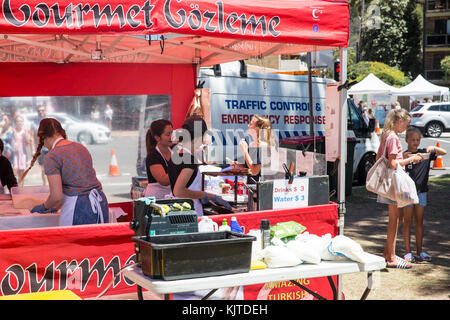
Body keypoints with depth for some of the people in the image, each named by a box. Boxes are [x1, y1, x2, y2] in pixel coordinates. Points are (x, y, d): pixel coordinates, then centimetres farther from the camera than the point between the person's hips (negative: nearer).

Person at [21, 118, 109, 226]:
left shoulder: (51, 157, -8)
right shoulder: (80, 147, 12)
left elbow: (57, 196, -13)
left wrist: (44, 207, 9)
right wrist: (58, 206, 28)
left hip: (79, 209, -6)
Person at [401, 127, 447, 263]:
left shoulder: (425, 153, 5)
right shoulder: (404, 155, -4)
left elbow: (444, 152, 2)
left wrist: (433, 148, -16)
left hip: (421, 191, 3)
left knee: (419, 222, 9)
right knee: (408, 222, 3)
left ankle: (420, 252, 15)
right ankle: (408, 252, 7)